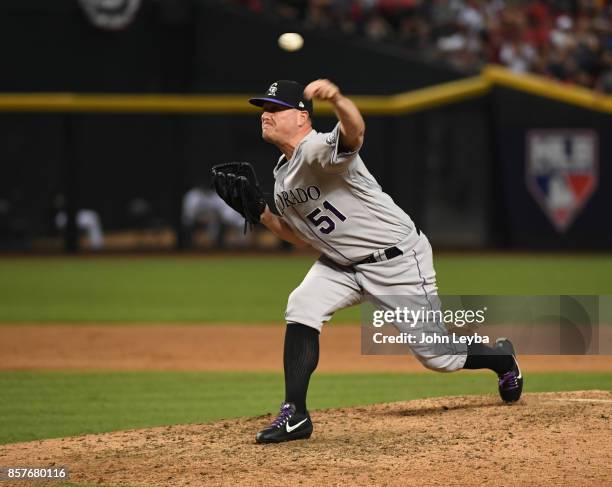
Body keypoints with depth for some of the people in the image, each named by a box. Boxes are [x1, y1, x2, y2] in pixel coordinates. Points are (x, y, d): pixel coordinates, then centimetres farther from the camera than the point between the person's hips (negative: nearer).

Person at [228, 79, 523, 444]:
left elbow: (355, 131, -49)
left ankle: (502, 358, 31)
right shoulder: (282, 179, 5)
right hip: (342, 264, 8)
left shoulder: (318, 149, -24)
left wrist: (337, 99, -71)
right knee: (301, 308, -18)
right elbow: (305, 236, 16)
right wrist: (264, 215, -1)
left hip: (399, 260, -8)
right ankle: (295, 415, -17)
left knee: (438, 356, -1)